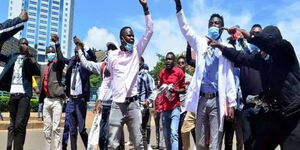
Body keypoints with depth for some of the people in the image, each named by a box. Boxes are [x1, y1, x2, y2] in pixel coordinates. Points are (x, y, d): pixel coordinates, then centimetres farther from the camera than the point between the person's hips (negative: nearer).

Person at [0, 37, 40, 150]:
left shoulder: (30, 58, 3)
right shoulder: (13, 56, 16)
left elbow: (38, 72, -10)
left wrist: (31, 60, -27)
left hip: (24, 94, -5)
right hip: (13, 94, 5)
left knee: (19, 124, -14)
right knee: (12, 124, 12)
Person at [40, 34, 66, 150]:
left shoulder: (58, 64, -1)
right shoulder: (46, 67, 18)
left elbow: (61, 58, -25)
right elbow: (44, 83, 19)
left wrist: (57, 43, -35)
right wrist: (42, 98, 17)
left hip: (56, 100, -6)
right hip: (46, 100, 7)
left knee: (56, 128, -10)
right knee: (46, 128, 9)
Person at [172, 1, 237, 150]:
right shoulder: (200, 43, 12)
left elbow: (229, 76, 2)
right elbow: (185, 28, 2)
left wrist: (231, 103, -1)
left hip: (217, 100, -2)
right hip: (201, 99, 2)